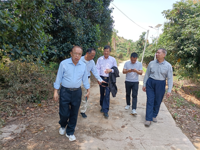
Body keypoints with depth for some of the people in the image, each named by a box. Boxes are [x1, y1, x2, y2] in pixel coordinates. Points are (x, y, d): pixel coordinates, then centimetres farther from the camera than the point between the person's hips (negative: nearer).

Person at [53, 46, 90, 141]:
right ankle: (62, 126, 39)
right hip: (65, 91, -2)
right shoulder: (64, 63, -8)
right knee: (64, 113, 4)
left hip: (77, 92, 3)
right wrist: (55, 91, -5)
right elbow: (58, 78, -4)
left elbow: (85, 79, 10)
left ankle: (70, 132, 31)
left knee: (74, 114, 10)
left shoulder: (83, 65, 1)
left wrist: (88, 90, 12)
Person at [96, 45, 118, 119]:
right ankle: (102, 106, 31)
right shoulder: (100, 59, 4)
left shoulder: (113, 59, 3)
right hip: (101, 78, 2)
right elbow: (97, 69, 2)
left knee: (107, 94, -5)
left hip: (109, 79, -1)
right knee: (102, 93, 11)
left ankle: (105, 111, 2)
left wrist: (111, 70, -15)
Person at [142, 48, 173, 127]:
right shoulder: (151, 63, 0)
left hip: (160, 85, 0)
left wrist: (169, 90, -8)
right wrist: (144, 84, 6)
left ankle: (154, 116, 34)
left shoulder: (168, 66, -4)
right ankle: (148, 119, 5)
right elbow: (147, 74, 6)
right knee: (150, 101, -2)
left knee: (157, 102, 12)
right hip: (150, 83, 0)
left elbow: (170, 78, -4)